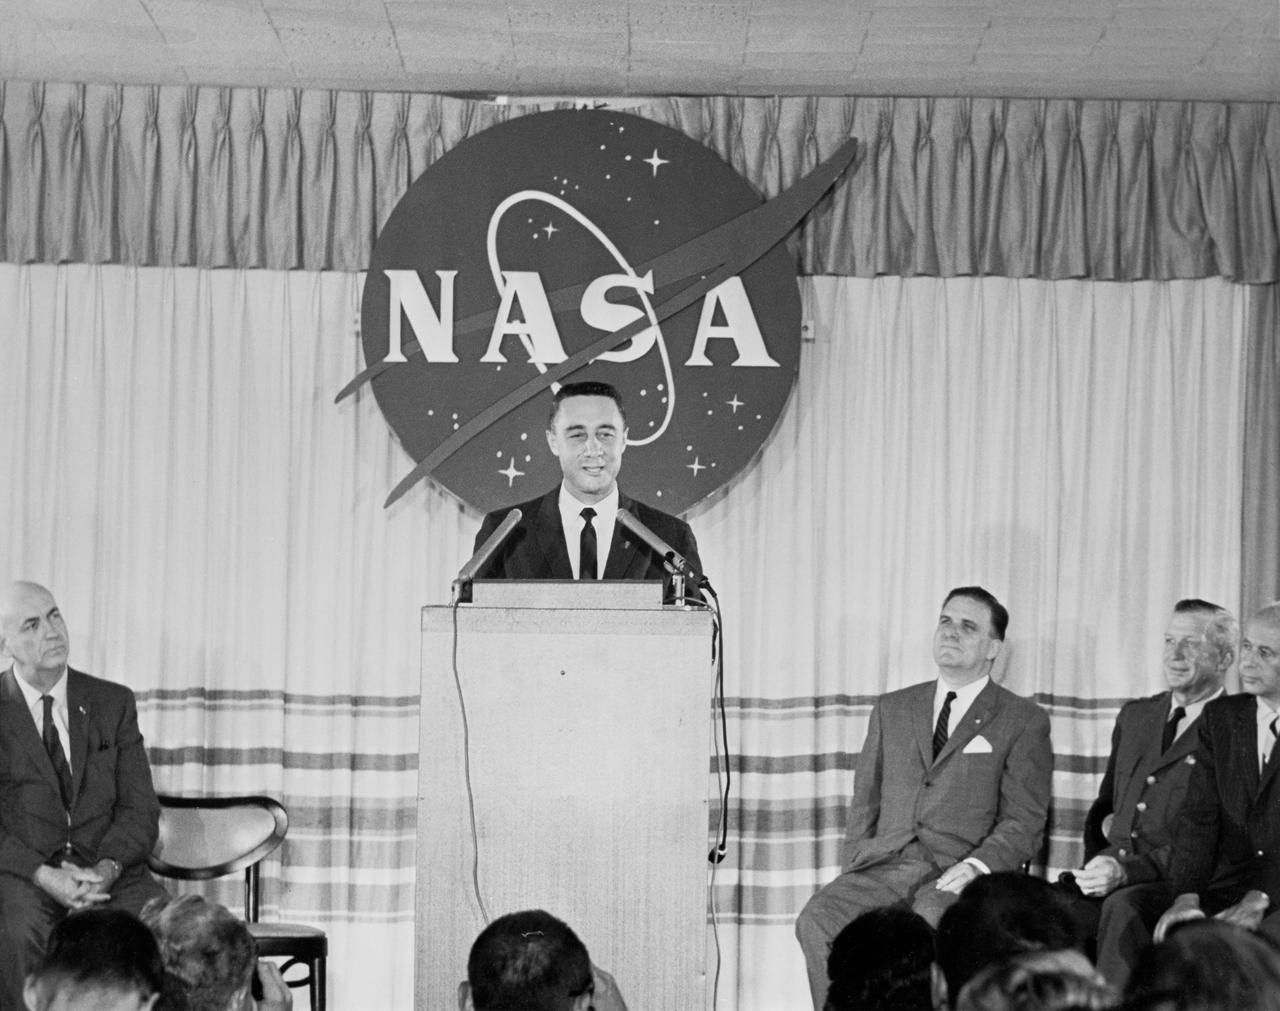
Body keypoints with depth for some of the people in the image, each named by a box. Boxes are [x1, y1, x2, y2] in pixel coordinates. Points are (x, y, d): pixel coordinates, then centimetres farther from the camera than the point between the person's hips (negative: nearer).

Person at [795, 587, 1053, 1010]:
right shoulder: (892, 709, 23)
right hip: (884, 864, 4)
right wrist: (855, 871, 5)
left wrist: (976, 865, -15)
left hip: (959, 872, -4)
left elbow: (1025, 820, 3)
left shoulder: (1023, 721, 10)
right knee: (818, 920, -27)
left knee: (932, 922, -38)